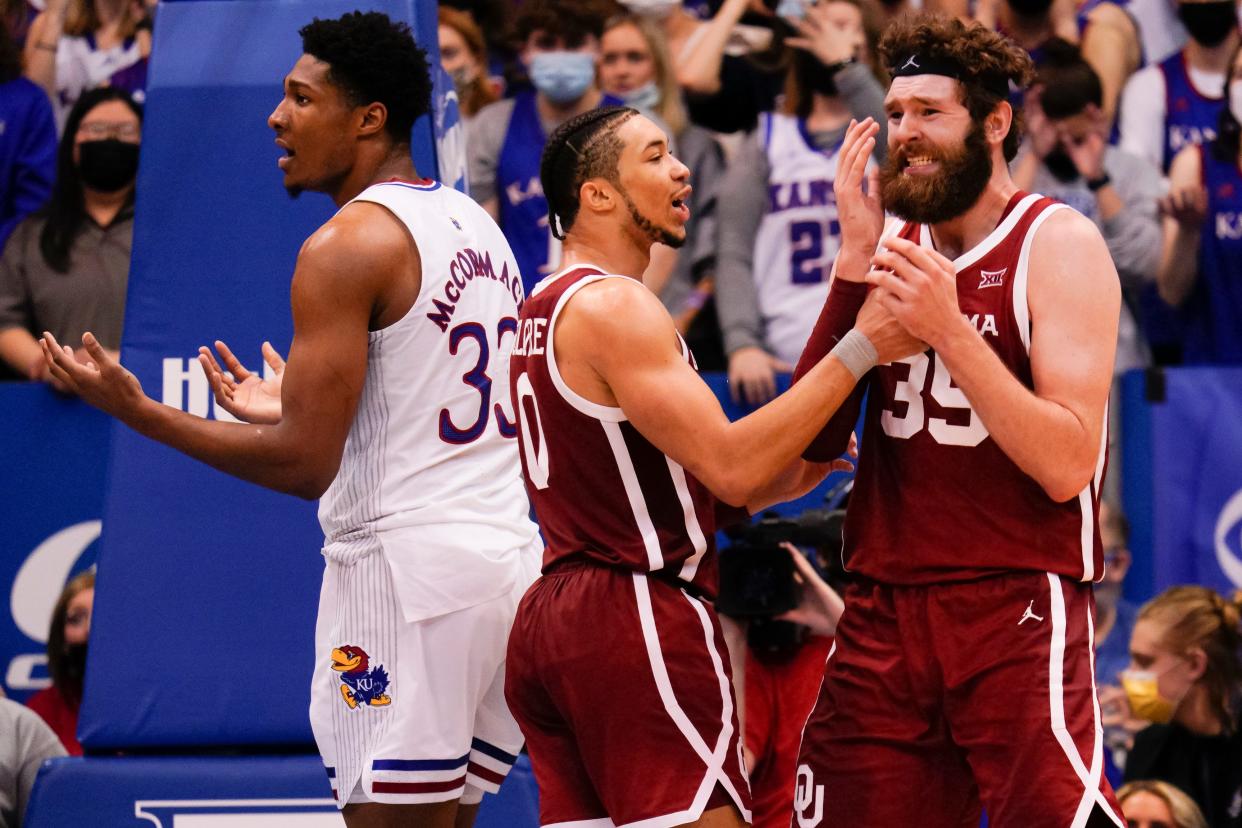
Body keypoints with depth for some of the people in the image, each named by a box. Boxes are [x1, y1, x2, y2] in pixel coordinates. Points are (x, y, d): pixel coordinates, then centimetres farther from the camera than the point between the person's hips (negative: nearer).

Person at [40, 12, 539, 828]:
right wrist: (298, 409, 30)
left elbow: (307, 464, -15)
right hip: (510, 557, 9)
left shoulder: (347, 246, -11)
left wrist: (138, 410, -7)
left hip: (406, 569, -9)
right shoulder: (473, 224, 16)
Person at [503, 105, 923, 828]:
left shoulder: (540, 314, 19)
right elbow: (728, 465, -20)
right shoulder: (614, 306, -13)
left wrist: (780, 480, 11)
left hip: (550, 616, 10)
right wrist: (857, 352, -19)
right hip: (638, 622, -10)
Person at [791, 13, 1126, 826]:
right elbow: (810, 444, 2)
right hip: (884, 605, 5)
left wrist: (951, 330, -23)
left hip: (1017, 607, -5)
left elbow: (1067, 465, -15)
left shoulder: (1058, 243, -4)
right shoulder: (895, 244, 11)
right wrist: (854, 265, -6)